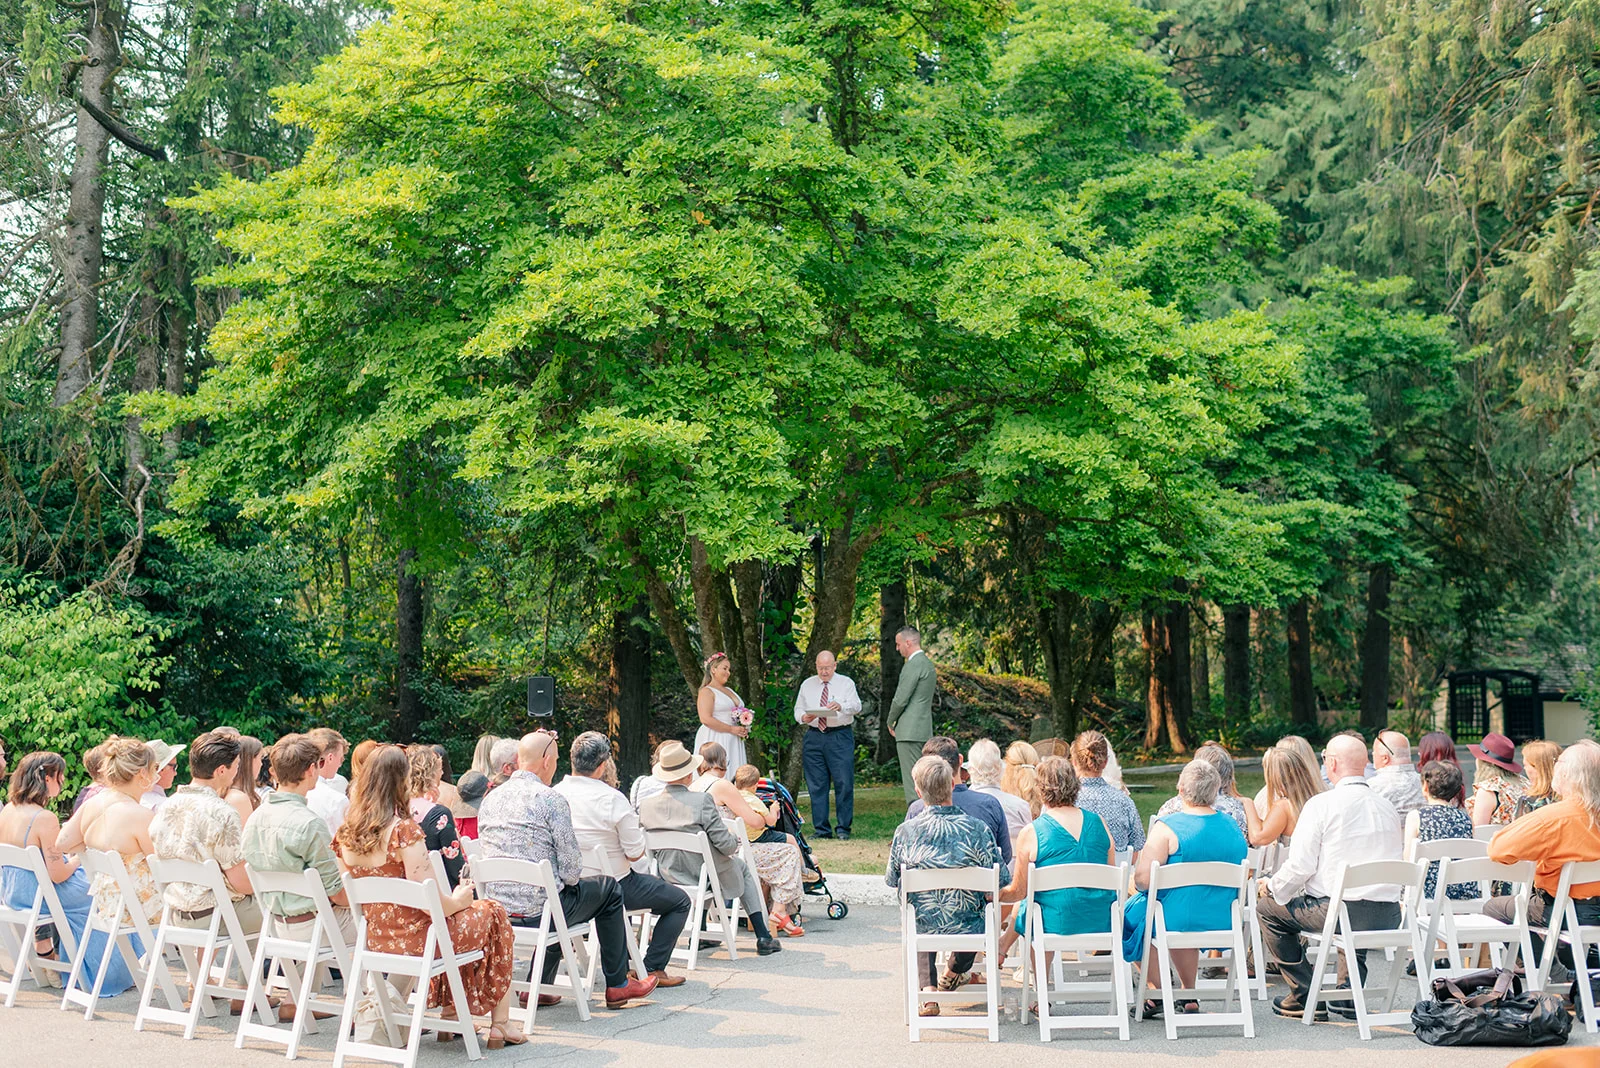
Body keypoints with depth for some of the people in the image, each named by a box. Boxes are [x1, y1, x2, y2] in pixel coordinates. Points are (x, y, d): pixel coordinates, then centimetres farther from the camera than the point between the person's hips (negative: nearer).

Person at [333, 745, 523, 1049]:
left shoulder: (345, 834, -2)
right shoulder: (403, 830, -23)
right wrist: (458, 901, -3)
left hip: (376, 941, 7)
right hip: (416, 939, -7)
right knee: (494, 913, 17)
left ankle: (450, 1009, 33)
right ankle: (500, 1024, 21)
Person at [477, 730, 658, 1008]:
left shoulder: (490, 798, 8)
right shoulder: (551, 800, -13)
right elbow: (571, 868, -15)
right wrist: (569, 879, 10)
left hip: (497, 910, 7)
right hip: (539, 909, -7)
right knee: (609, 889, 18)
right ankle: (617, 985, 24)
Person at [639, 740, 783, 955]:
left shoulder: (646, 804, -11)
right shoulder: (702, 800, -24)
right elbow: (725, 844, -22)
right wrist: (735, 842, 2)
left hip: (670, 877, 4)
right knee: (743, 868, 28)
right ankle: (763, 937, 24)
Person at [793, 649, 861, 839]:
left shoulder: (846, 683, 5)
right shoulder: (807, 685, 15)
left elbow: (856, 705, -10)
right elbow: (798, 709, 16)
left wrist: (841, 706, -31)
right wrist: (803, 717, -8)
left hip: (840, 737, -3)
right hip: (814, 737, 3)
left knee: (844, 783, -7)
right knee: (816, 786, 3)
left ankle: (843, 828, 0)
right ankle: (822, 829, 9)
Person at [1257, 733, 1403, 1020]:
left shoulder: (1321, 804, -9)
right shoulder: (1387, 806, 10)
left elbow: (1300, 866, -12)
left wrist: (1272, 887, 10)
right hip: (1388, 916, 7)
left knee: (1267, 908, 15)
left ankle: (1305, 996, 16)